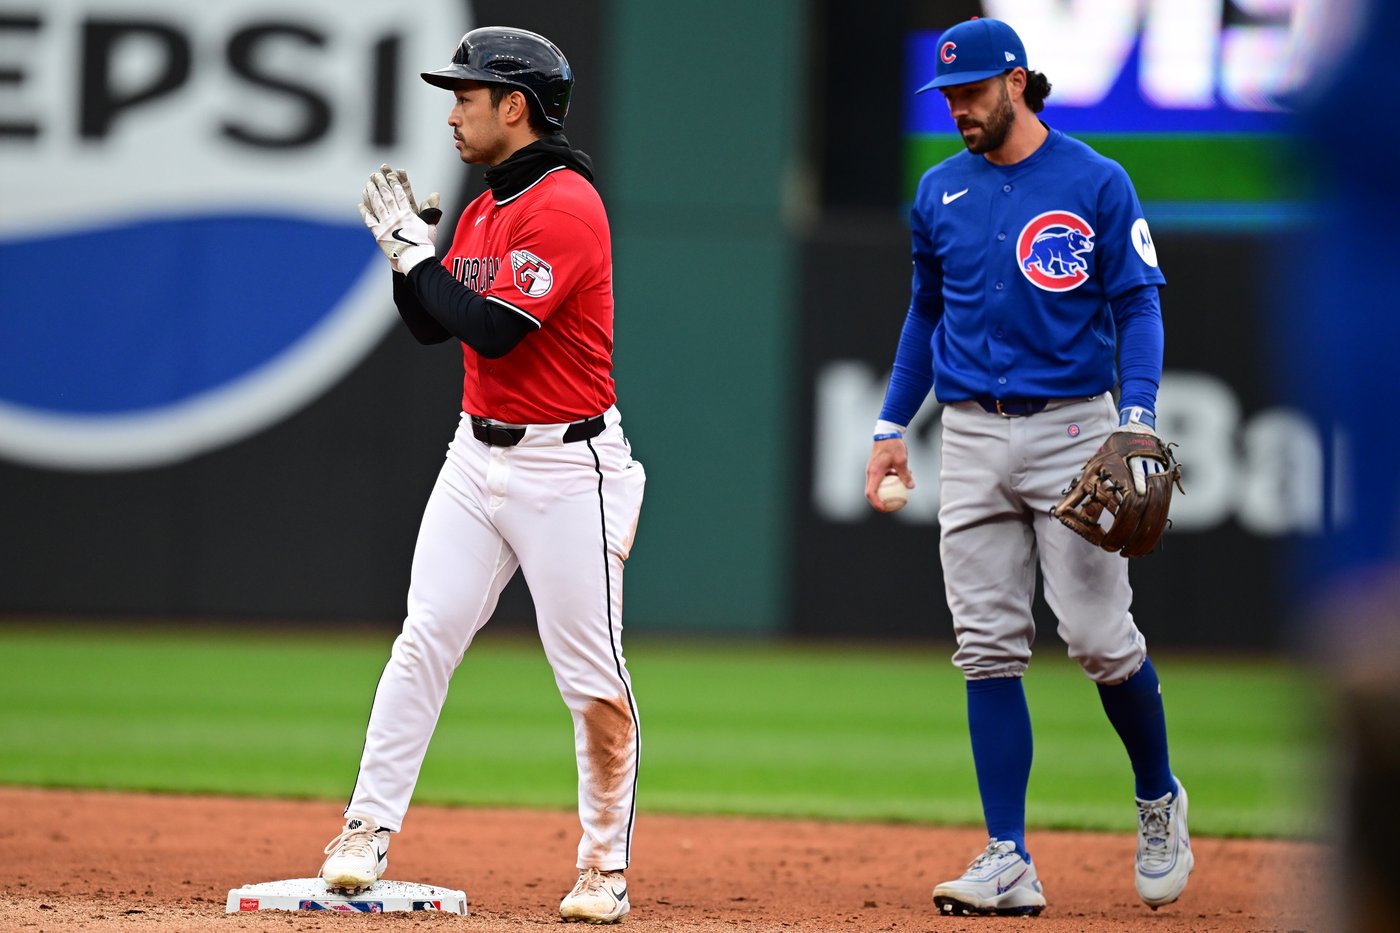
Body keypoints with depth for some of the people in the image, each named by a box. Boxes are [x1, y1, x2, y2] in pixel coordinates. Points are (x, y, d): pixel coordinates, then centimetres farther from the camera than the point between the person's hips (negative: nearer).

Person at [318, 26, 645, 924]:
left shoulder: (565, 206, -17)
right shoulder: (483, 210, 12)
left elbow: (491, 329, -24)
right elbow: (432, 324, 19)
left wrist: (417, 251, -14)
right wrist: (408, 248, 4)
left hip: (565, 466, -8)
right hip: (478, 452, 8)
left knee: (593, 680, -1)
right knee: (424, 640, -2)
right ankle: (368, 833, -1)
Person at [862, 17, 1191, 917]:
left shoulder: (1098, 184, -3)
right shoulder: (941, 193, 10)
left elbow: (1138, 308, -4)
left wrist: (1137, 420, -17)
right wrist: (893, 426, 15)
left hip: (1071, 429, -4)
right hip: (972, 438, 4)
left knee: (1100, 634, -8)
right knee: (989, 648, -1)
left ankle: (1160, 800, 19)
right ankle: (1009, 861, -1)